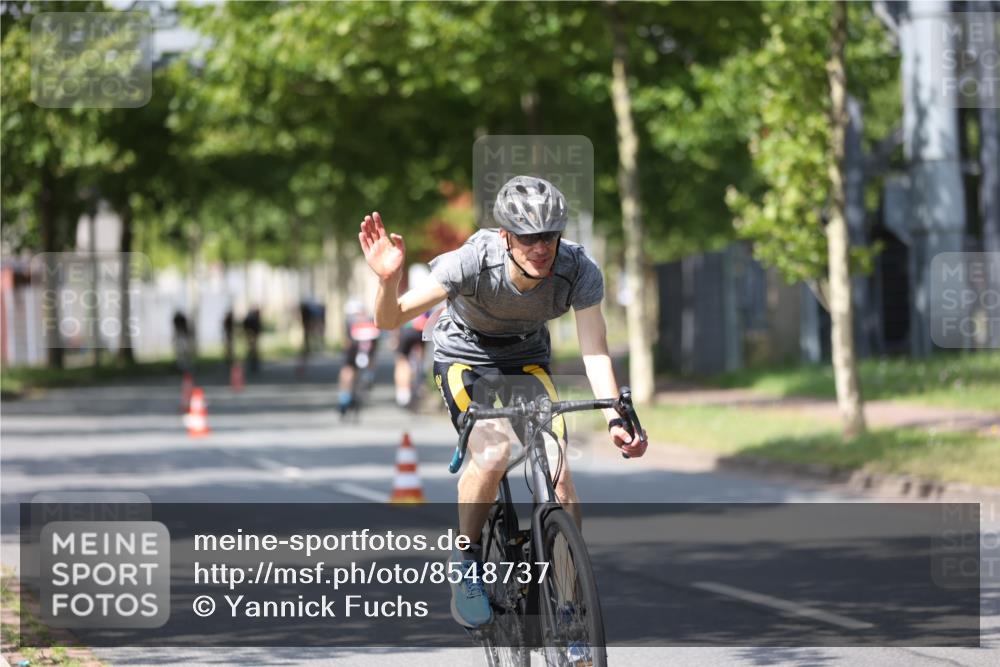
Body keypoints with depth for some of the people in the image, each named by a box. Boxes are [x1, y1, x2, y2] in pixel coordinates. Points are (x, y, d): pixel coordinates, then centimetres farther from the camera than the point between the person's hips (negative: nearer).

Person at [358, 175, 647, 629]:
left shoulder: (580, 271, -26)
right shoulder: (473, 262, -33)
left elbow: (594, 351, -27)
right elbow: (390, 320, -32)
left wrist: (616, 418, -41)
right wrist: (388, 280, -53)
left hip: (527, 362, 3)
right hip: (464, 359, -3)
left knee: (560, 474, -15)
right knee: (493, 453, -30)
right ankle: (466, 565, -8)